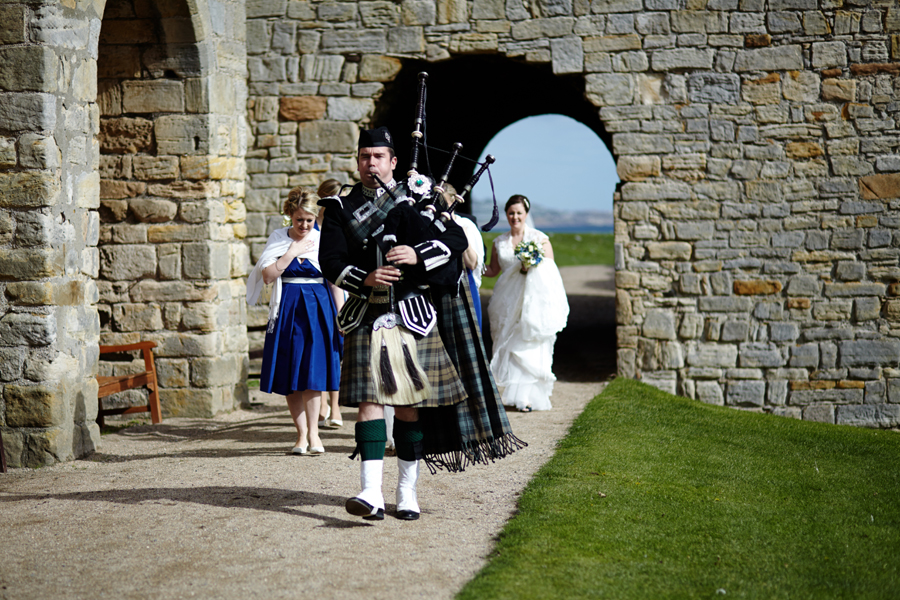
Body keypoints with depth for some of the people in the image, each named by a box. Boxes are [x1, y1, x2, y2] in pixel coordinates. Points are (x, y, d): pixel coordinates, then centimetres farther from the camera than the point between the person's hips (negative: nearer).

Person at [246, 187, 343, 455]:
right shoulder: (278, 238, 5)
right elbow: (268, 275, -5)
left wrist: (340, 317, 2)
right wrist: (292, 252, -9)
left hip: (318, 309, -1)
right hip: (287, 310, 1)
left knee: (311, 372, -9)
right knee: (289, 377, 1)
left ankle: (312, 433, -4)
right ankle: (302, 433, 9)